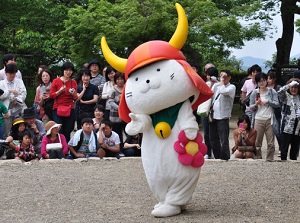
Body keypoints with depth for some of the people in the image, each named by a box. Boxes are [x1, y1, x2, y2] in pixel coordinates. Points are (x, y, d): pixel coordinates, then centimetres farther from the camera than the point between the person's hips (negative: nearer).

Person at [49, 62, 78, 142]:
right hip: (57, 109, -2)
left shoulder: (73, 82, 10)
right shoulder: (56, 81, 3)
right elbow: (51, 95, 2)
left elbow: (75, 98, 14)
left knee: (67, 133, 0)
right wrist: (60, 91, -13)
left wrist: (74, 94, -7)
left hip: (70, 110, 2)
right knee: (59, 132, -10)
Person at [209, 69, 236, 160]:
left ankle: (225, 156, 1)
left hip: (223, 116, -6)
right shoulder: (216, 85, 15)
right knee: (213, 138, 9)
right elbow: (210, 96, 16)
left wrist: (222, 82, -6)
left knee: (223, 138, -7)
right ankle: (217, 156, 19)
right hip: (213, 115, 6)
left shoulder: (231, 87, -1)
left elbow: (223, 91, -21)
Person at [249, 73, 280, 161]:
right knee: (257, 142, 2)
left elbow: (277, 104, -2)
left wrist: (267, 102, -15)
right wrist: (256, 104, -14)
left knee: (271, 143, 1)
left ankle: (270, 159, 8)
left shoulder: (272, 92, 5)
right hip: (258, 120, 0)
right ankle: (257, 159, 11)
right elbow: (251, 107, 6)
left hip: (269, 119, 0)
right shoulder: (254, 93, 5)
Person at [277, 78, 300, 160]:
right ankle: (283, 159, 3)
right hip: (287, 125, -4)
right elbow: (280, 92, -18)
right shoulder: (286, 96, 1)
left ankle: (293, 159, 18)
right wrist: (290, 85, -23)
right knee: (285, 145, -2)